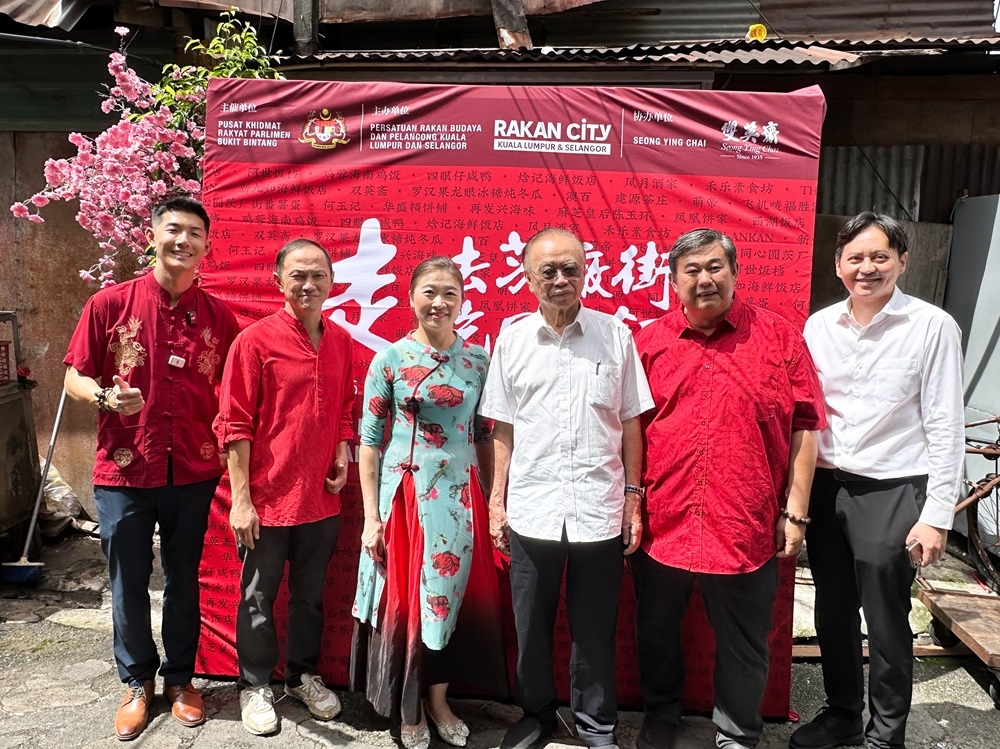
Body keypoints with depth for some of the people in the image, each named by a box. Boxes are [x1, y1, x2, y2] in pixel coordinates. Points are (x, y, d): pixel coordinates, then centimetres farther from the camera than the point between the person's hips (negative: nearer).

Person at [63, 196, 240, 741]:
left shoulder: (219, 317, 1)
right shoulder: (110, 304, -3)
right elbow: (74, 378, 1)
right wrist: (105, 397, -19)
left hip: (192, 475, 1)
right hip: (123, 472, -1)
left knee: (183, 583, 14)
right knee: (128, 586, 12)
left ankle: (179, 677, 33)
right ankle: (137, 681, 34)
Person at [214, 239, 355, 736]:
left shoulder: (340, 341, 4)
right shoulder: (255, 341, -11)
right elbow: (234, 426, -11)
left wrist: (342, 454, 0)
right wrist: (240, 499, -13)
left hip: (322, 499, 5)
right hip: (267, 499, -4)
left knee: (310, 595, 19)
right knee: (258, 598, 13)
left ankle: (303, 676, 38)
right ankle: (254, 685, 32)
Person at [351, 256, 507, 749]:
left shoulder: (478, 360, 2)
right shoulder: (389, 359, -4)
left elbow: (485, 436, 8)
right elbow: (369, 441, -4)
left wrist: (491, 500, 6)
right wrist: (371, 516, -6)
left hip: (460, 497, 2)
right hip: (404, 493, -2)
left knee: (450, 596, 11)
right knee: (404, 600, 8)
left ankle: (438, 700, 32)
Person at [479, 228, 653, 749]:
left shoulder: (615, 335, 0)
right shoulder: (512, 340, 3)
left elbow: (630, 423, 4)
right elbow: (503, 428, 7)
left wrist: (633, 498, 3)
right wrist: (496, 501, 5)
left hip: (599, 510, -1)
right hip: (531, 510, 1)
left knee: (595, 630, 12)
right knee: (531, 627, 15)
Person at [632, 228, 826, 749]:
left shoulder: (779, 337, -1)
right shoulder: (647, 343, 2)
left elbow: (804, 427, 0)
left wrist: (795, 511, -3)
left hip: (746, 529, -1)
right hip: (661, 525, 2)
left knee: (743, 647, 14)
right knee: (656, 636, 19)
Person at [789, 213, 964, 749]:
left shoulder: (932, 327, -8)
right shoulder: (819, 326, 4)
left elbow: (945, 426, -8)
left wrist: (937, 514, -11)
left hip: (891, 493, -4)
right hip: (827, 486, 4)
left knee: (886, 624, 6)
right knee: (833, 614, 17)